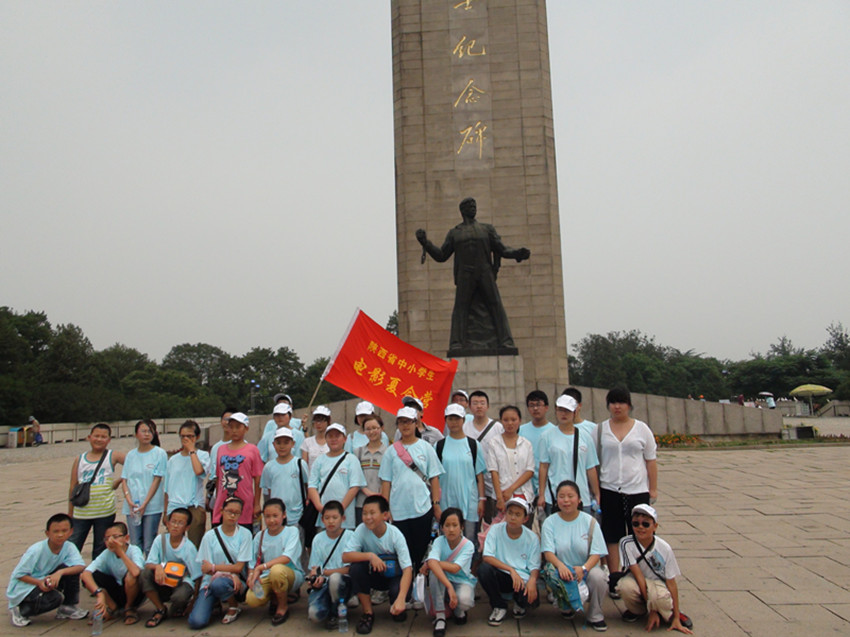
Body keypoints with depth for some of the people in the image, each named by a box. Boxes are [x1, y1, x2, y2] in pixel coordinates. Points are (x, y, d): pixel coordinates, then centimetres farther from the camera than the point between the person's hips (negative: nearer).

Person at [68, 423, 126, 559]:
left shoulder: (113, 456, 1)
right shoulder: (79, 460, 7)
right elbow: (73, 488, 10)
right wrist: (70, 515, 10)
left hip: (105, 512, -2)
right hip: (81, 512, 2)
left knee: (100, 550, 8)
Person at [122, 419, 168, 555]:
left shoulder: (159, 453, -1)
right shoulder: (131, 455, 11)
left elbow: (157, 480, -5)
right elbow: (125, 480, 8)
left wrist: (145, 504, -11)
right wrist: (129, 500, -8)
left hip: (152, 506, -3)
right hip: (132, 507, 3)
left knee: (149, 546, -2)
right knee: (135, 545, 5)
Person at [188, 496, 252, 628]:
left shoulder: (245, 534, -2)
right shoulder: (210, 536, 1)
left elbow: (238, 567, -5)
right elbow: (205, 568, -4)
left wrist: (213, 567, -8)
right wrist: (230, 573, -18)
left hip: (235, 582, -1)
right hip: (211, 580, 1)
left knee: (218, 584, -37)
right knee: (196, 622, -21)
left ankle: (234, 606, -4)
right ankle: (215, 602, 12)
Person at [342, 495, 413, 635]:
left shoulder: (395, 535, -23)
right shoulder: (361, 530, -18)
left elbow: (407, 569, -27)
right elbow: (345, 556, -24)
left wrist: (401, 598, -40)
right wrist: (370, 556, -38)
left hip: (394, 575, -2)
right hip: (373, 574, 2)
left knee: (397, 591, -33)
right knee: (356, 568, -28)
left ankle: (398, 608, 7)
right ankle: (368, 613, -9)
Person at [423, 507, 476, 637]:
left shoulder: (468, 545, -17)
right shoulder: (439, 541, -15)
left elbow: (454, 568, -31)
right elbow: (432, 562, -36)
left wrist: (428, 563, -26)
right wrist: (449, 586, -49)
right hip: (442, 582, 1)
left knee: (464, 601, -36)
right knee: (434, 572, -32)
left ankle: (458, 610, 5)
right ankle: (440, 615, -15)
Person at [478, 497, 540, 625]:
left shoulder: (532, 538, -2)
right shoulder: (496, 530, -6)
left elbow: (534, 567, -2)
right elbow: (487, 557, -16)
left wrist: (532, 581, -26)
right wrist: (511, 570, -26)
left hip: (522, 579, 0)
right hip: (500, 576, 0)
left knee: (532, 600, -31)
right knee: (484, 568, -30)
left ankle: (520, 604, 12)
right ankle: (499, 607, -4)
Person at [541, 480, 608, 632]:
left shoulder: (589, 521, 0)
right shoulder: (549, 522, 0)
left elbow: (596, 553, -6)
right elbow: (548, 552, -10)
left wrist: (584, 568, -27)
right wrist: (560, 565, -32)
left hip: (586, 569, 0)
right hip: (561, 569, 0)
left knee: (598, 576, -32)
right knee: (551, 574, -33)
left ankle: (595, 616, -1)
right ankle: (566, 607, 3)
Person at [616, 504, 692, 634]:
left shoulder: (664, 549, -18)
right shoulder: (626, 543, -21)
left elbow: (671, 583, -13)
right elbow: (638, 575, -21)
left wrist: (676, 618, -14)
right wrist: (651, 610, -21)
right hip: (637, 582, 1)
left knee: (659, 596, -37)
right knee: (625, 586, -35)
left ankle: (671, 614, 2)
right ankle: (637, 610, 2)